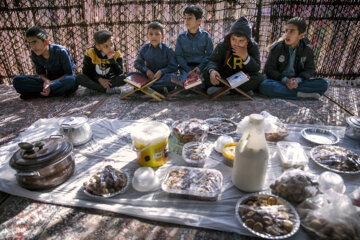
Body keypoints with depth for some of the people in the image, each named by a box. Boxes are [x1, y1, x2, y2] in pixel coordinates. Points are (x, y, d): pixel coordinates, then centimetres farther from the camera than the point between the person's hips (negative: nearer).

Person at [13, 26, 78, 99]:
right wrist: (46, 80, -21)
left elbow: (69, 74, -17)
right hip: (49, 80, 4)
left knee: (71, 81, -42)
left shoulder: (61, 51, -20)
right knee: (17, 80, -13)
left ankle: (33, 94, -25)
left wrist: (52, 83, -27)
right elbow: (41, 73, 3)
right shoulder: (34, 53, -5)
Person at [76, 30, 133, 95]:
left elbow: (119, 74, -18)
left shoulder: (117, 54, -10)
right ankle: (108, 90, -35)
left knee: (123, 78, -27)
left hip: (109, 81, 0)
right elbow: (86, 71, -6)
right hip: (95, 80, 1)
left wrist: (112, 59, -28)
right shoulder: (90, 53, -9)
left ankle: (94, 88, -26)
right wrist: (99, 79, -20)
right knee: (79, 77, -27)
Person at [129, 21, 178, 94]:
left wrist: (161, 71, -20)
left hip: (163, 76, -3)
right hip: (149, 76, 4)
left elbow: (174, 67, -8)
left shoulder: (167, 49, -5)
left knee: (172, 77, -34)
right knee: (130, 75, -17)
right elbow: (137, 63, 7)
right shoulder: (144, 48, 3)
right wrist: (146, 70, -10)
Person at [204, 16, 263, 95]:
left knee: (259, 77, -28)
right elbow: (213, 61, -16)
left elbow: (256, 69, -16)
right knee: (207, 74, -25)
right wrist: (212, 70, -41)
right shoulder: (222, 45, -11)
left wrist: (245, 57, -33)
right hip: (224, 76, 0)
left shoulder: (253, 47, -10)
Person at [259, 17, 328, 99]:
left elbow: (309, 69, 5)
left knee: (323, 83, -18)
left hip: (296, 82, 2)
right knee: (264, 86, -36)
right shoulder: (277, 48, -4)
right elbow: (269, 69, -6)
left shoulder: (307, 50, 2)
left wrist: (298, 80, -17)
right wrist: (284, 80, -21)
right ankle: (301, 95, -28)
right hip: (279, 81, -2)